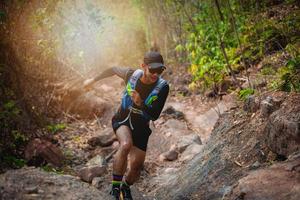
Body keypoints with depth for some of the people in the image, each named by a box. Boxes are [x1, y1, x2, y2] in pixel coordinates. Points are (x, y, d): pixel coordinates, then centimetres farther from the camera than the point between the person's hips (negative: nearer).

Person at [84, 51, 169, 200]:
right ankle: (115, 186, -20)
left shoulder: (162, 87, -21)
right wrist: (93, 80, 11)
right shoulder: (132, 75, -19)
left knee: (137, 166, -1)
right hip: (123, 119, -1)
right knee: (126, 144, -34)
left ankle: (125, 187, 33)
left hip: (141, 126, 1)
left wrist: (140, 103, -39)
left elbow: (155, 116, -21)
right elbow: (113, 70, 3)